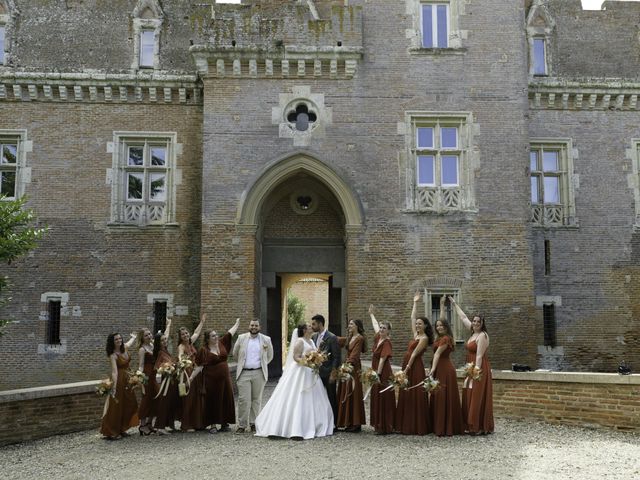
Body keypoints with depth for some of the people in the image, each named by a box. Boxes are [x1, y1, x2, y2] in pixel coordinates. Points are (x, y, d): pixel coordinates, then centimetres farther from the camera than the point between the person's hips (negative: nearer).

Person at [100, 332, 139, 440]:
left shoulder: (125, 348, 3)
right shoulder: (113, 355, -16)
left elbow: (131, 341, 28)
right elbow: (114, 371, -26)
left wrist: (134, 337, 50)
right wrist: (114, 385, -34)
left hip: (127, 380, 8)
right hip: (119, 380, -8)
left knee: (129, 404, 11)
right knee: (116, 406, -4)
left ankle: (121, 429, 21)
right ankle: (111, 432, 1)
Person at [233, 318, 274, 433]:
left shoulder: (266, 340, 4)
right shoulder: (241, 338, 4)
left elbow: (270, 356, 17)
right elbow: (235, 354, 17)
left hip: (259, 373, 1)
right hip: (244, 373, -1)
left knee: (256, 399, 6)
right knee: (243, 399, -5)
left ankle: (254, 424, 15)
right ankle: (242, 425, 2)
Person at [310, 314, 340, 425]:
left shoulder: (332, 338, -11)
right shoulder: (314, 337, 9)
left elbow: (336, 357, -12)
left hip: (328, 373, -6)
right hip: (317, 372, 6)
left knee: (331, 399, 3)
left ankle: (334, 423, 12)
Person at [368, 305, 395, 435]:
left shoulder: (386, 342, -14)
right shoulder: (378, 338, 8)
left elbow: (382, 360, -18)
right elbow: (375, 325, 26)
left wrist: (378, 374, -21)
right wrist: (371, 314, 39)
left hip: (383, 374, -8)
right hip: (376, 373, 8)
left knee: (384, 399, -4)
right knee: (376, 399, 11)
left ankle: (385, 427, 0)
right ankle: (378, 425, 17)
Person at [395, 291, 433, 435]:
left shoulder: (424, 338, -9)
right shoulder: (416, 334, 14)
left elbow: (414, 353, -13)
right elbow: (412, 317, 20)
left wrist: (407, 368, -16)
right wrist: (415, 303, 23)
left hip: (415, 367, -9)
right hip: (408, 367, 9)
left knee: (415, 396, -7)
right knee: (406, 396, 8)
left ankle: (418, 427, -3)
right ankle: (407, 425, 12)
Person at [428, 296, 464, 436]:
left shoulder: (446, 338, -12)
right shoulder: (441, 337, 11)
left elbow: (438, 354, -20)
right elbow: (442, 319, 22)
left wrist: (433, 369, -25)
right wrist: (442, 305, 28)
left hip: (445, 369, -9)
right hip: (439, 369, 9)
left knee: (444, 397, -7)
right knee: (437, 396, 9)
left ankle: (445, 428, -5)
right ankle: (438, 426, 14)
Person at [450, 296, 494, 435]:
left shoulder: (482, 336, -13)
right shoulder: (473, 333, 11)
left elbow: (479, 356, -18)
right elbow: (463, 317, 23)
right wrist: (454, 304, 31)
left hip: (479, 368, -9)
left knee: (477, 398, -7)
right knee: (469, 397, 8)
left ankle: (478, 427, -3)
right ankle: (471, 426, 11)